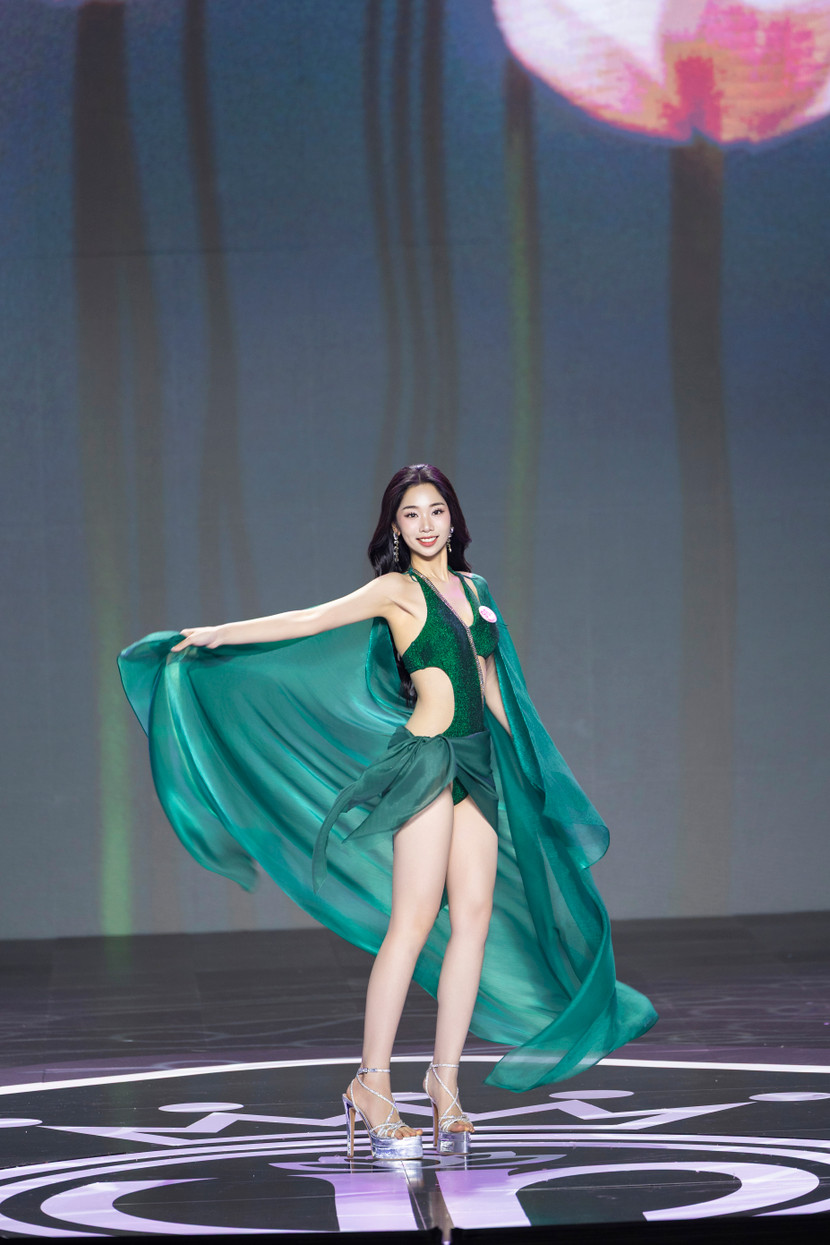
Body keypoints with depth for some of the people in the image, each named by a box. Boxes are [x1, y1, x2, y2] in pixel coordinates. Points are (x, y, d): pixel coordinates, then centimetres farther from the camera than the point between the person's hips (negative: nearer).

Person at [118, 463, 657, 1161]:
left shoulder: (472, 588, 17)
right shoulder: (398, 589, -2)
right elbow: (313, 620, -5)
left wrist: (523, 762, 25)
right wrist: (220, 634, -11)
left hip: (478, 763, 7)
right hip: (428, 759, -7)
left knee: (476, 916, 0)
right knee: (413, 920, -10)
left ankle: (445, 1077, 6)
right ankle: (372, 1085, -6)